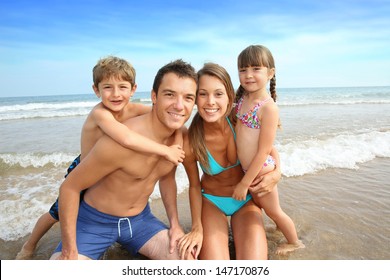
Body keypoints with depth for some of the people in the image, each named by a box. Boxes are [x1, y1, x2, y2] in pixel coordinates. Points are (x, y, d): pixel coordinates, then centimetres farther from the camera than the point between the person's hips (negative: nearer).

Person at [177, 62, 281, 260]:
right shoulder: (189, 142, -24)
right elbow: (194, 186, -7)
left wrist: (276, 173, -23)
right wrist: (197, 228, -9)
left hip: (246, 199, 1)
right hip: (211, 201, -1)